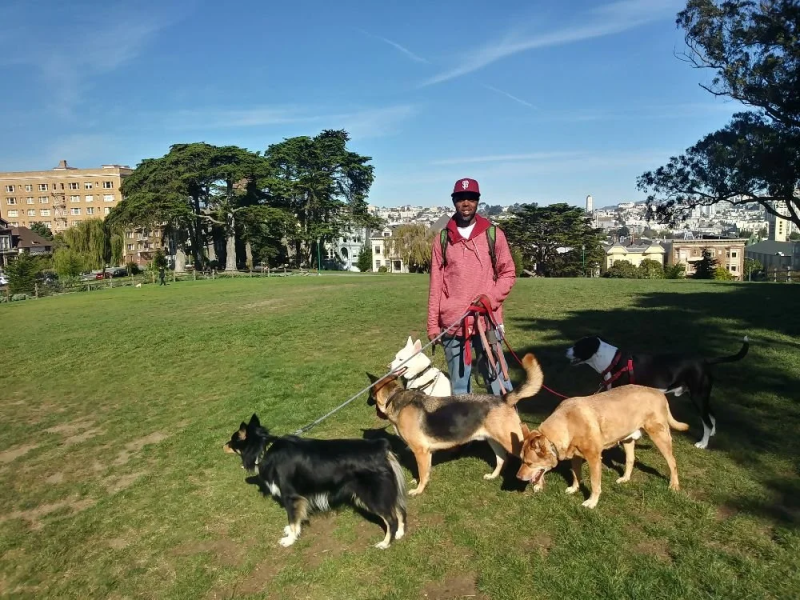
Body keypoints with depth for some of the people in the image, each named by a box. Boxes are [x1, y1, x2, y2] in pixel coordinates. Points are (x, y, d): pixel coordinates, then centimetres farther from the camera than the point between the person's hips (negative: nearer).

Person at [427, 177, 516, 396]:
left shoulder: (493, 234, 4)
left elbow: (508, 274, 7)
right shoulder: (443, 239, 7)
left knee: (497, 382, -1)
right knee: (458, 387, 8)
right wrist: (433, 325, 4)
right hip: (452, 325, 1)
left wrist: (490, 299, -10)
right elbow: (436, 285, 7)